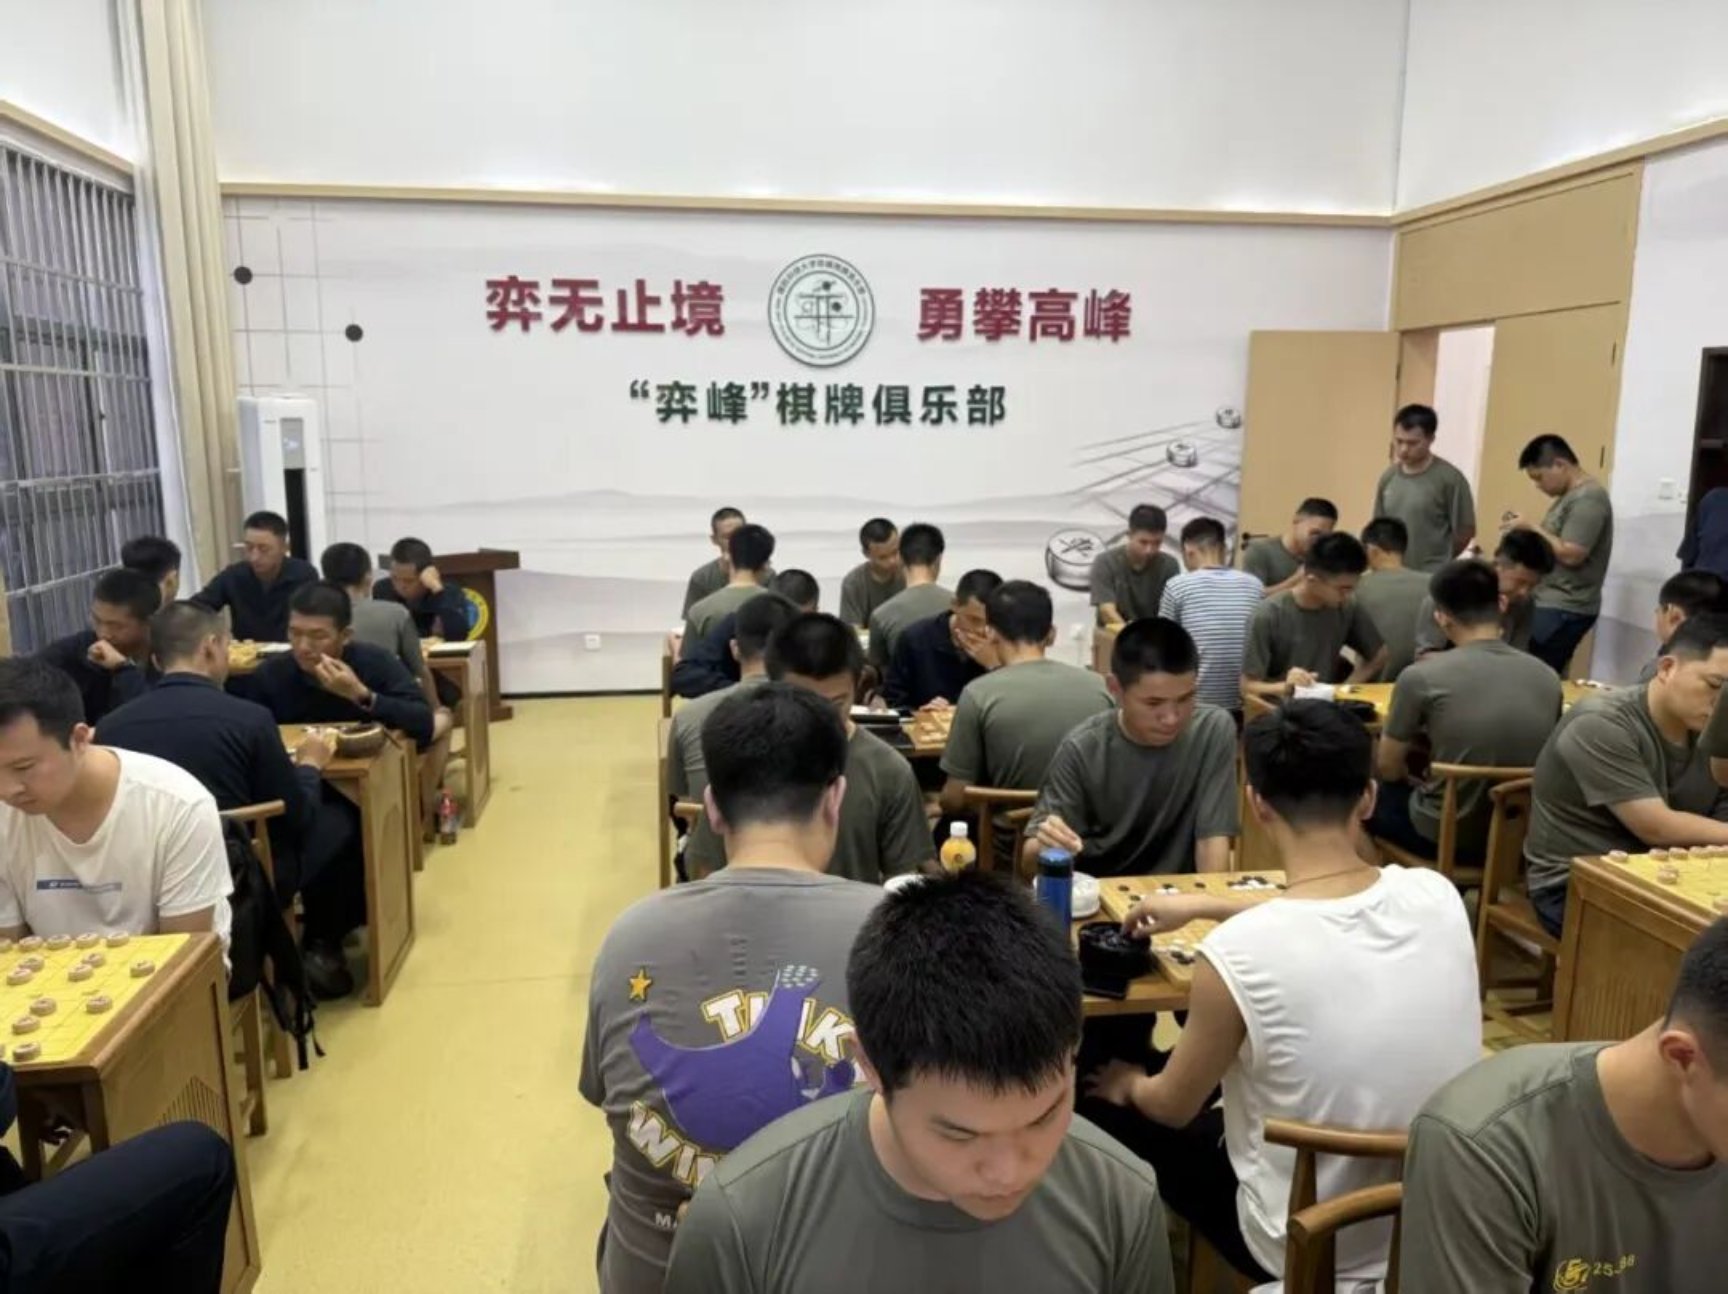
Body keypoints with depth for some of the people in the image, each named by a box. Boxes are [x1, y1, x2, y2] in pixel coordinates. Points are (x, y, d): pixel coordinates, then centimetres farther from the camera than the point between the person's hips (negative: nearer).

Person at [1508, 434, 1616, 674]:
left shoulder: (1588, 499, -15)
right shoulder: (1571, 495, 16)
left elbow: (1571, 554, -22)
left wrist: (1532, 528, -13)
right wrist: (1526, 529, 6)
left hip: (1563, 609, -10)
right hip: (1552, 604, 10)